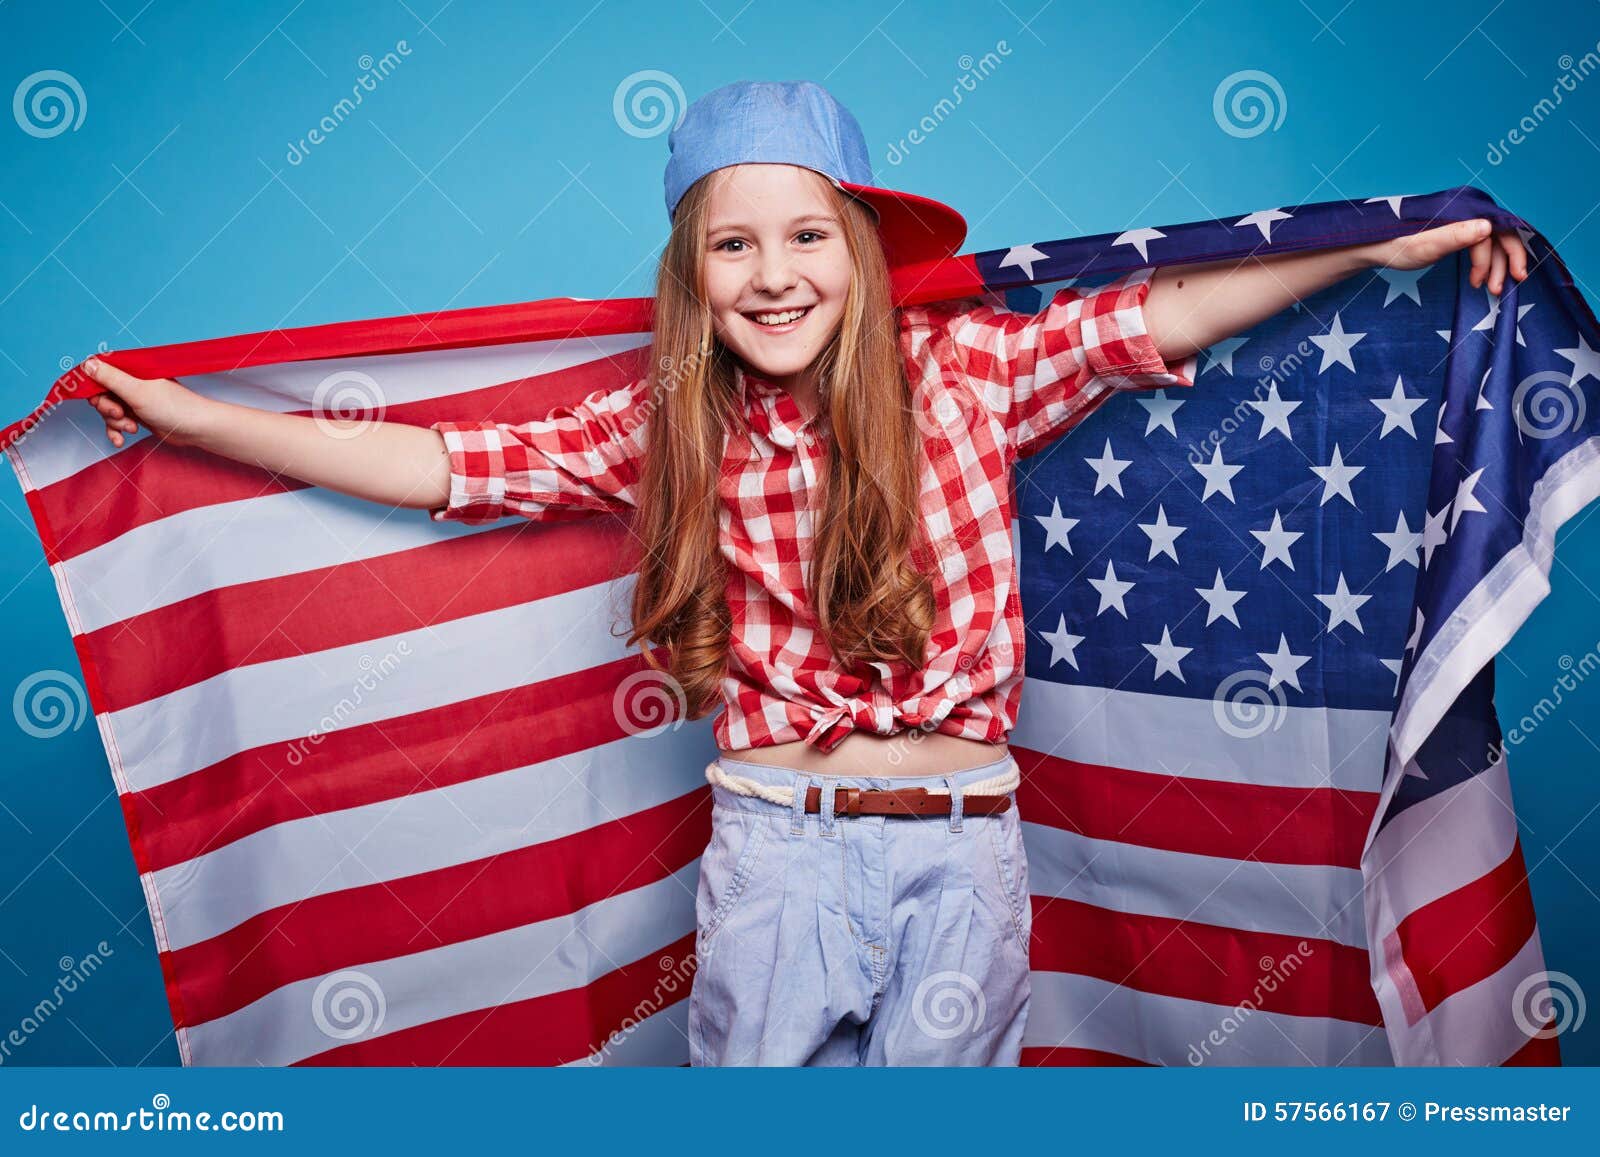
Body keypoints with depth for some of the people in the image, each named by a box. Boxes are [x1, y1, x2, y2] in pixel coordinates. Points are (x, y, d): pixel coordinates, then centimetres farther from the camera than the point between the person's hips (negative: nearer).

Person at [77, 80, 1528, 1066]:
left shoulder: (966, 367, -2)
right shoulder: (664, 427, -1)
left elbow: (1158, 316, -2)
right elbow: (443, 464, 0)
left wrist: (1389, 247, -5)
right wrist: (187, 414, 2)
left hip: (962, 837, 0)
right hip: (773, 840, 0)